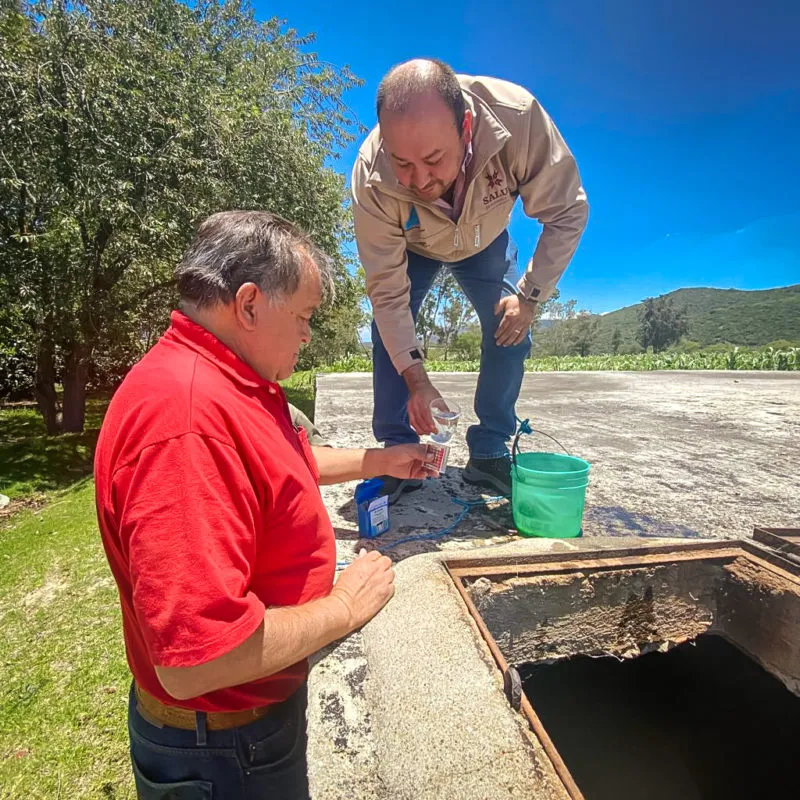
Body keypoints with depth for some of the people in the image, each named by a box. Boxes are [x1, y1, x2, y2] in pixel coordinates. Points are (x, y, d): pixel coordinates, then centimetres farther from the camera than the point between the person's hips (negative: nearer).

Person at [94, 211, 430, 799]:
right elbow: (194, 660, -37)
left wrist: (381, 461, 13)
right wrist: (346, 605, -23)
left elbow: (285, 464, 15)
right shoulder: (186, 417, -36)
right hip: (224, 751, -8)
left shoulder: (229, 383, -1)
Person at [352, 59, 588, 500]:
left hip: (485, 241, 1)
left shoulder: (517, 116, -39)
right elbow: (387, 289, -30)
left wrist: (529, 295, -28)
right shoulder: (371, 176, -38)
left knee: (511, 331, -12)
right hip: (410, 247, 0)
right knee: (389, 330, -19)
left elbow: (567, 212, -25)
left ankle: (489, 453, 3)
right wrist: (416, 379, -34)